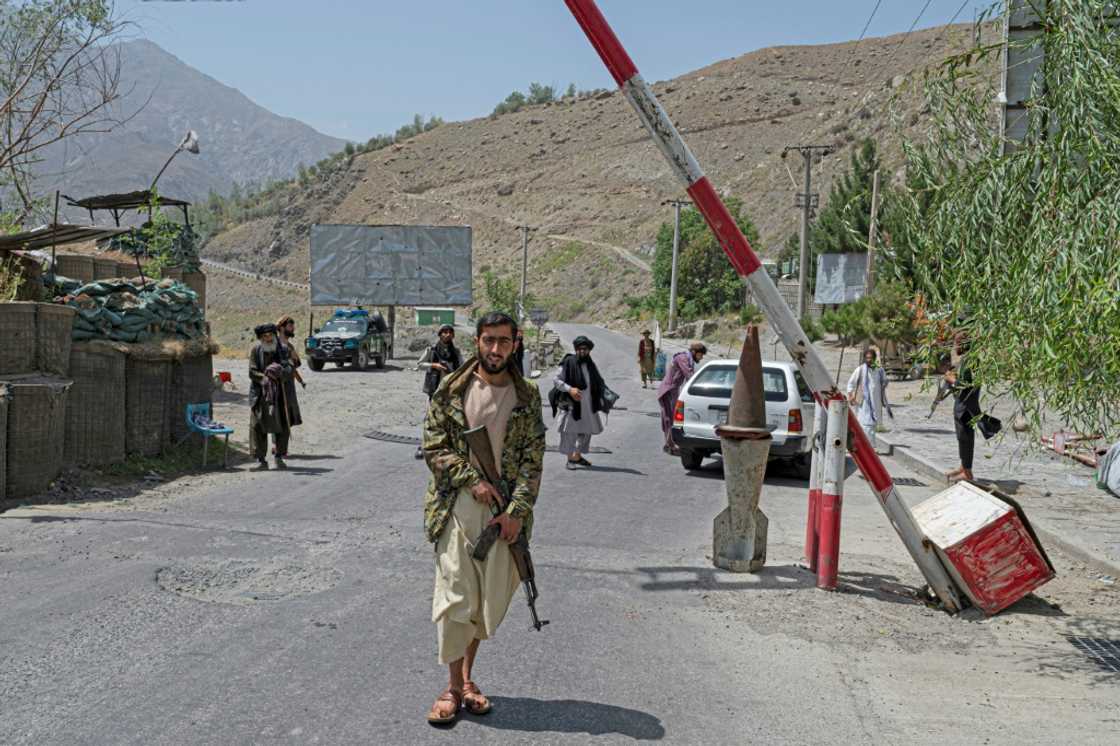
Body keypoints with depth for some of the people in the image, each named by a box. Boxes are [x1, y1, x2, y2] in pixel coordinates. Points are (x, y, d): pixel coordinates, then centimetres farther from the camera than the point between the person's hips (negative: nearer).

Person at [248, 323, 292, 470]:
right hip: (259, 393, -2)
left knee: (282, 426, 1)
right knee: (258, 426, -4)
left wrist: (281, 372, -28)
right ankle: (261, 460, 4)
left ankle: (279, 457, 18)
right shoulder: (255, 350, -3)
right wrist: (266, 377, -25)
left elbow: (289, 371, -7)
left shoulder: (280, 350, 1)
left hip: (278, 393, 2)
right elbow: (252, 372, -9)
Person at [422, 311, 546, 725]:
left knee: (490, 598, 8)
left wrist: (517, 511, -9)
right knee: (454, 595, -3)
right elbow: (434, 446, 0)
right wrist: (473, 480, -12)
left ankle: (466, 678, 26)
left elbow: (533, 459, 1)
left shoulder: (527, 396, 4)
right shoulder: (451, 389, 0)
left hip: (505, 511, 2)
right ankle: (453, 686, 10)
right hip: (457, 506, -2)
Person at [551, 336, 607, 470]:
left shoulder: (592, 365, 10)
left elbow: (599, 383, 21)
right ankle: (570, 459, 5)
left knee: (586, 431, 13)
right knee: (570, 430, -5)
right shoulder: (568, 363, -8)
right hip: (571, 404, -6)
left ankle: (577, 456, 29)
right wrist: (569, 389, -22)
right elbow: (556, 380, -9)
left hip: (588, 406, 6)